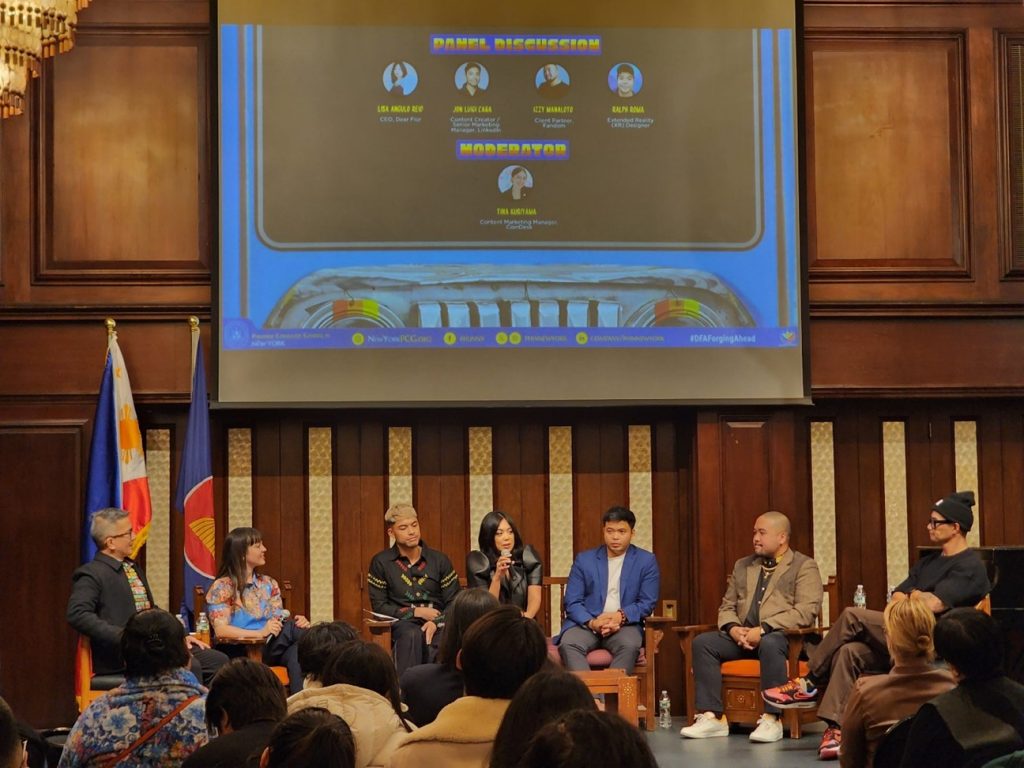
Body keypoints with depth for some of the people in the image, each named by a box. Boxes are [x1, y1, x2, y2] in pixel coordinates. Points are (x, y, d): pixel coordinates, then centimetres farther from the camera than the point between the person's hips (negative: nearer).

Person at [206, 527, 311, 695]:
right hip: (238, 652, -5)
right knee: (292, 629, -29)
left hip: (270, 648, 5)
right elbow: (221, 630, -11)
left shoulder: (268, 584, 19)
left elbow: (280, 623, 13)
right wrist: (260, 633, -24)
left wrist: (298, 623, -11)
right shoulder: (222, 587, 1)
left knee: (295, 652, -33)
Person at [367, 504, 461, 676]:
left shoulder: (440, 560, 12)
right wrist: (416, 612, -4)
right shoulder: (380, 563, 8)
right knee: (412, 635, -38)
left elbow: (454, 603, 6)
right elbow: (379, 607, 4)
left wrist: (436, 622, -15)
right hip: (402, 623, -1)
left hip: (437, 624, 1)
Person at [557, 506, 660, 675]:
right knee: (568, 644, -32)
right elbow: (572, 603, 5)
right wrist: (592, 622, -16)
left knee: (629, 645, -36)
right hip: (587, 623, 1)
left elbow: (647, 603, 3)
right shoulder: (584, 560, 12)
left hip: (624, 625, -1)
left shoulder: (646, 561, 10)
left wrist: (621, 616, -17)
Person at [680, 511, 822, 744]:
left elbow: (806, 611, -13)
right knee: (702, 642, -17)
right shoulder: (742, 566, 21)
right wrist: (733, 628, -5)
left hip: (784, 637, -6)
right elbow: (727, 607, 20)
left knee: (769, 644, -39)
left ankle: (771, 719, -34)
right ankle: (711, 717, -20)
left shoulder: (804, 567, 1)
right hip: (742, 636, 6)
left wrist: (763, 629, -21)